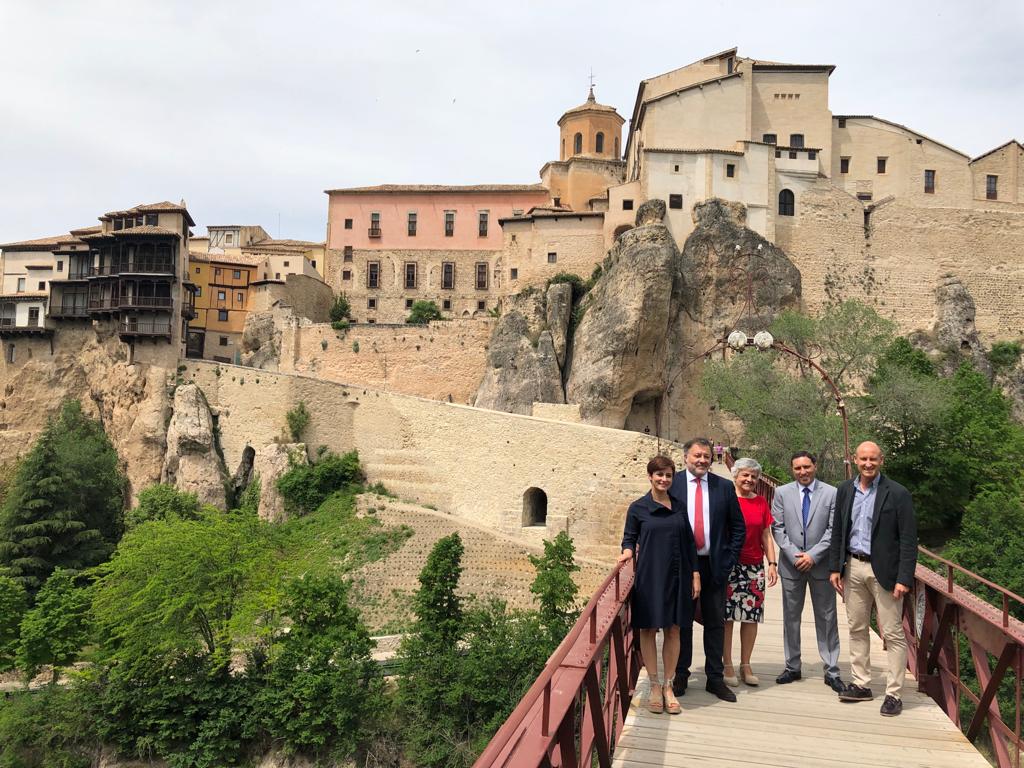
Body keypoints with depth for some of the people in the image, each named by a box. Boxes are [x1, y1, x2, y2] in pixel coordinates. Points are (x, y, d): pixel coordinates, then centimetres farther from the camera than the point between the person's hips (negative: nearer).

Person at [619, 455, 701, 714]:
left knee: (673, 630, 6)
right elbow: (629, 538, 4)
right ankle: (654, 686, 15)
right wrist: (627, 551, -17)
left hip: (677, 576, 3)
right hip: (649, 576, -3)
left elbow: (689, 543, 10)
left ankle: (668, 686, 17)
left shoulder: (680, 507, 8)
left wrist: (695, 575, 7)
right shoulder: (638, 508, -1)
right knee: (649, 629, 3)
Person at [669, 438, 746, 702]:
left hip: (714, 565, 2)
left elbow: (738, 527, 7)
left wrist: (728, 561, -1)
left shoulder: (724, 487, 3)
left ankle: (715, 679, 20)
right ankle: (681, 676, 21)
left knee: (715, 623, 9)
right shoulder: (672, 484, -3)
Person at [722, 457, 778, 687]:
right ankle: (727, 665, 9)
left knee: (752, 616, 5)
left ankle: (745, 665, 17)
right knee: (726, 615, -2)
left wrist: (772, 563, 5)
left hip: (754, 566, 4)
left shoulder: (761, 502, 11)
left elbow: (766, 536, 13)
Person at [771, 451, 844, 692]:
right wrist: (794, 554, -10)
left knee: (826, 618, 5)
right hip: (791, 564, 2)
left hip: (821, 564, -1)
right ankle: (792, 667, 21)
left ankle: (831, 671, 13)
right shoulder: (782, 493, 2)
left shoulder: (831, 493, -2)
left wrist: (813, 555, -13)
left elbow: (833, 530, -5)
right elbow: (778, 528, 0)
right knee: (790, 617, 10)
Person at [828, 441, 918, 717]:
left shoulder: (897, 494, -9)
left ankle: (893, 694, 9)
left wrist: (904, 579, -15)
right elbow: (837, 532, 11)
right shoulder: (845, 490, 6)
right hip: (853, 568, 5)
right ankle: (860, 684, 24)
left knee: (893, 634, 1)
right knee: (857, 629, 13)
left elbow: (908, 540, -10)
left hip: (883, 570, -5)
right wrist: (835, 568, 5)